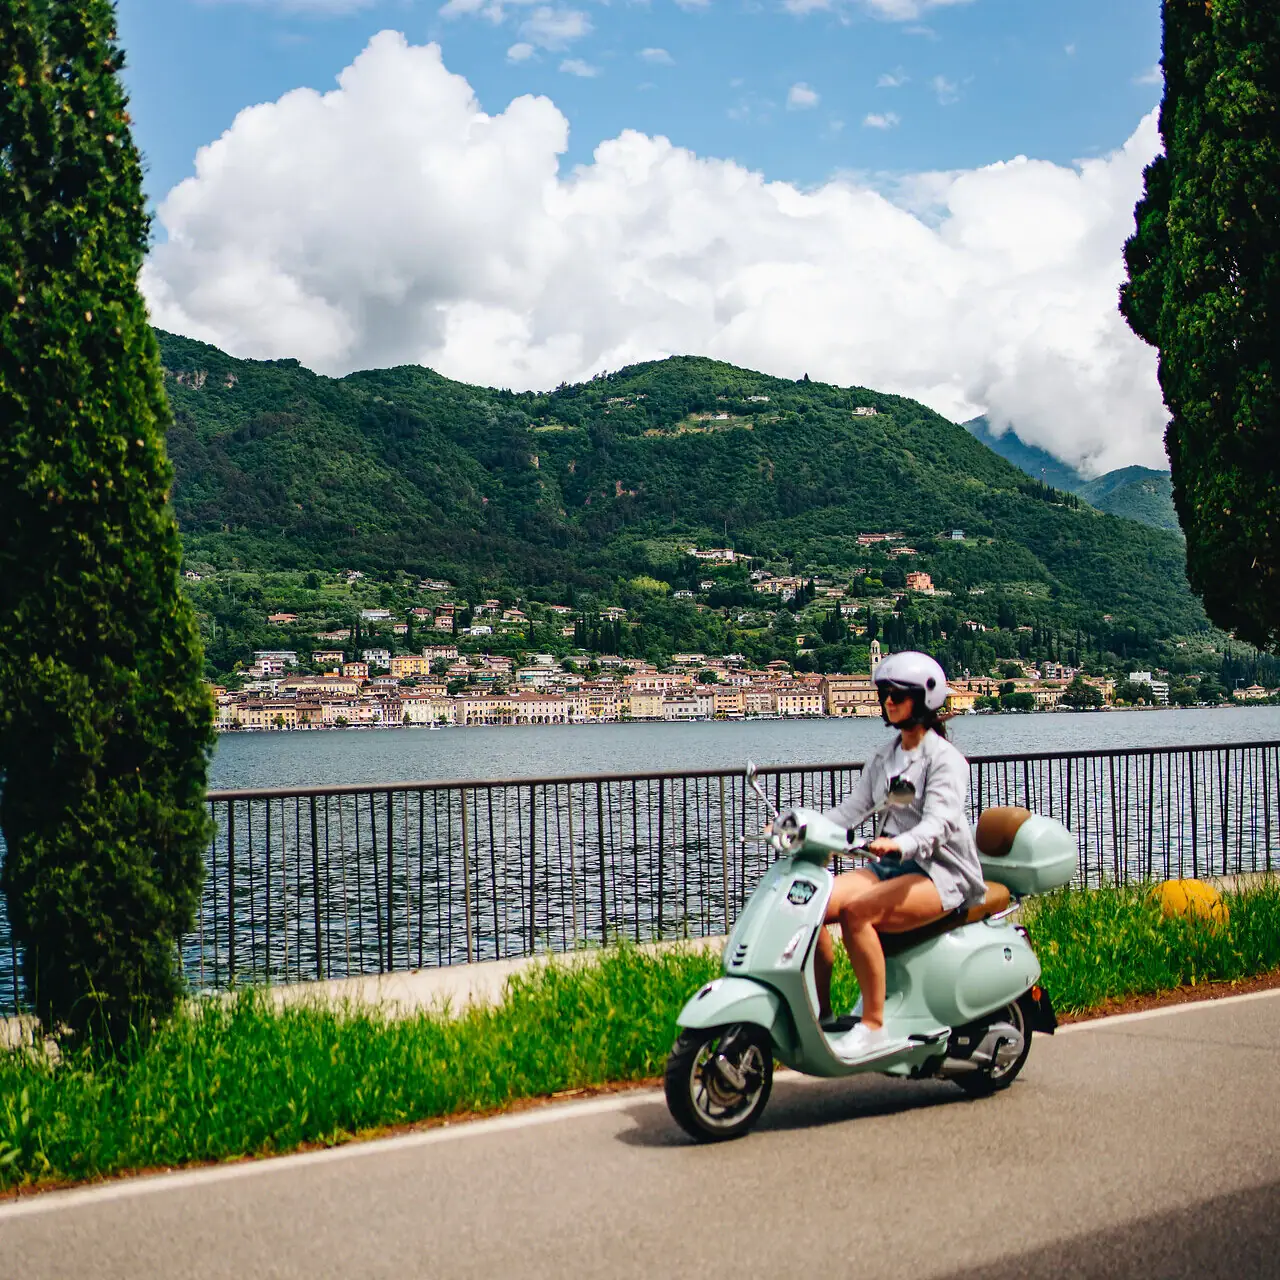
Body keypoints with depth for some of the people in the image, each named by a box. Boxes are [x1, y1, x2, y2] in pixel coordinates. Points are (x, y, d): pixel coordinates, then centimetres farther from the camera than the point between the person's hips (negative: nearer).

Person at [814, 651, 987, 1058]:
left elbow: (938, 824, -23)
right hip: (891, 866, 7)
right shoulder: (884, 757, 15)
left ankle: (873, 1025, -25)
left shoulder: (946, 759, -8)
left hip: (942, 872, -7)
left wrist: (899, 844, -43)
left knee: (856, 910, -32)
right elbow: (851, 808, 8)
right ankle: (822, 1012, -9)